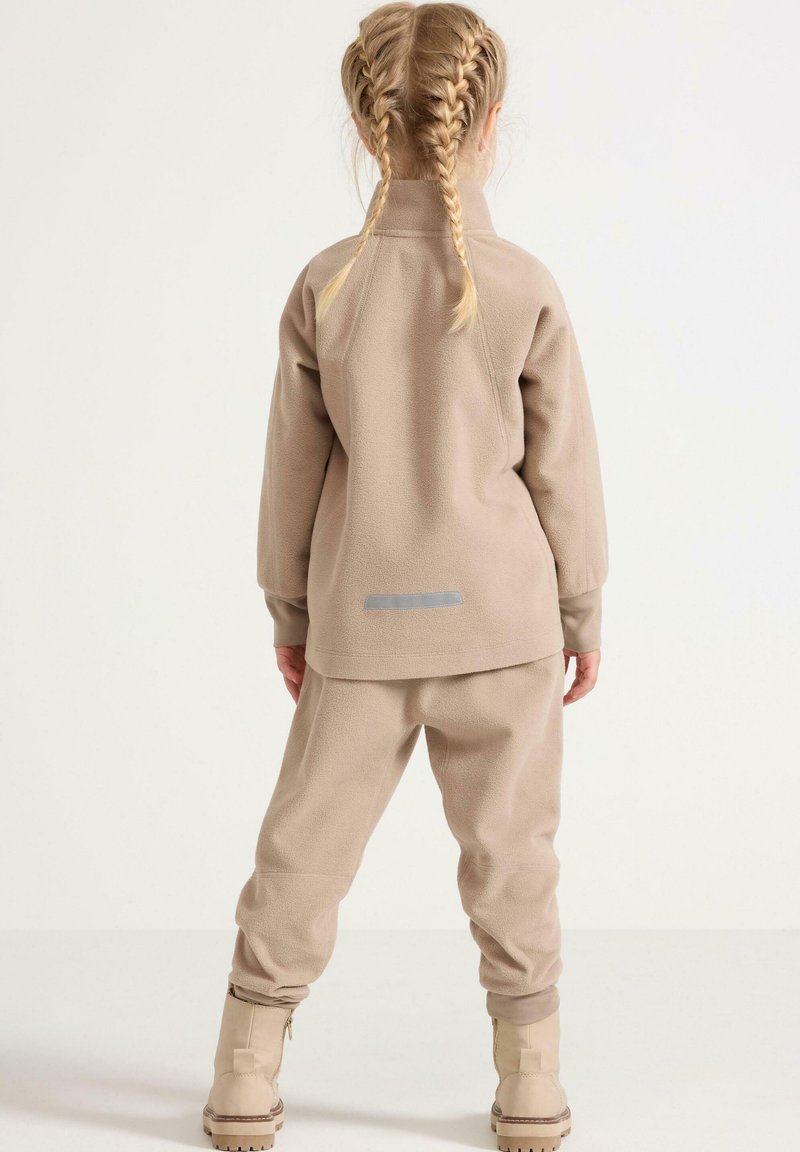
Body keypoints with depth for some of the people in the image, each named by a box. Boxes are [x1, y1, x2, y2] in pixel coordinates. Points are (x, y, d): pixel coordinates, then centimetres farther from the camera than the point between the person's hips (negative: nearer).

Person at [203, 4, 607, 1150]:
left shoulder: (325, 286, -4)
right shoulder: (526, 290, -8)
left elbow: (294, 469, 2)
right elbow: (563, 468, -3)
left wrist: (289, 612, 14)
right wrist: (583, 613, 9)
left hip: (362, 625, 1)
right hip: (500, 618, -1)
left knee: (305, 845, 10)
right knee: (510, 851, 9)